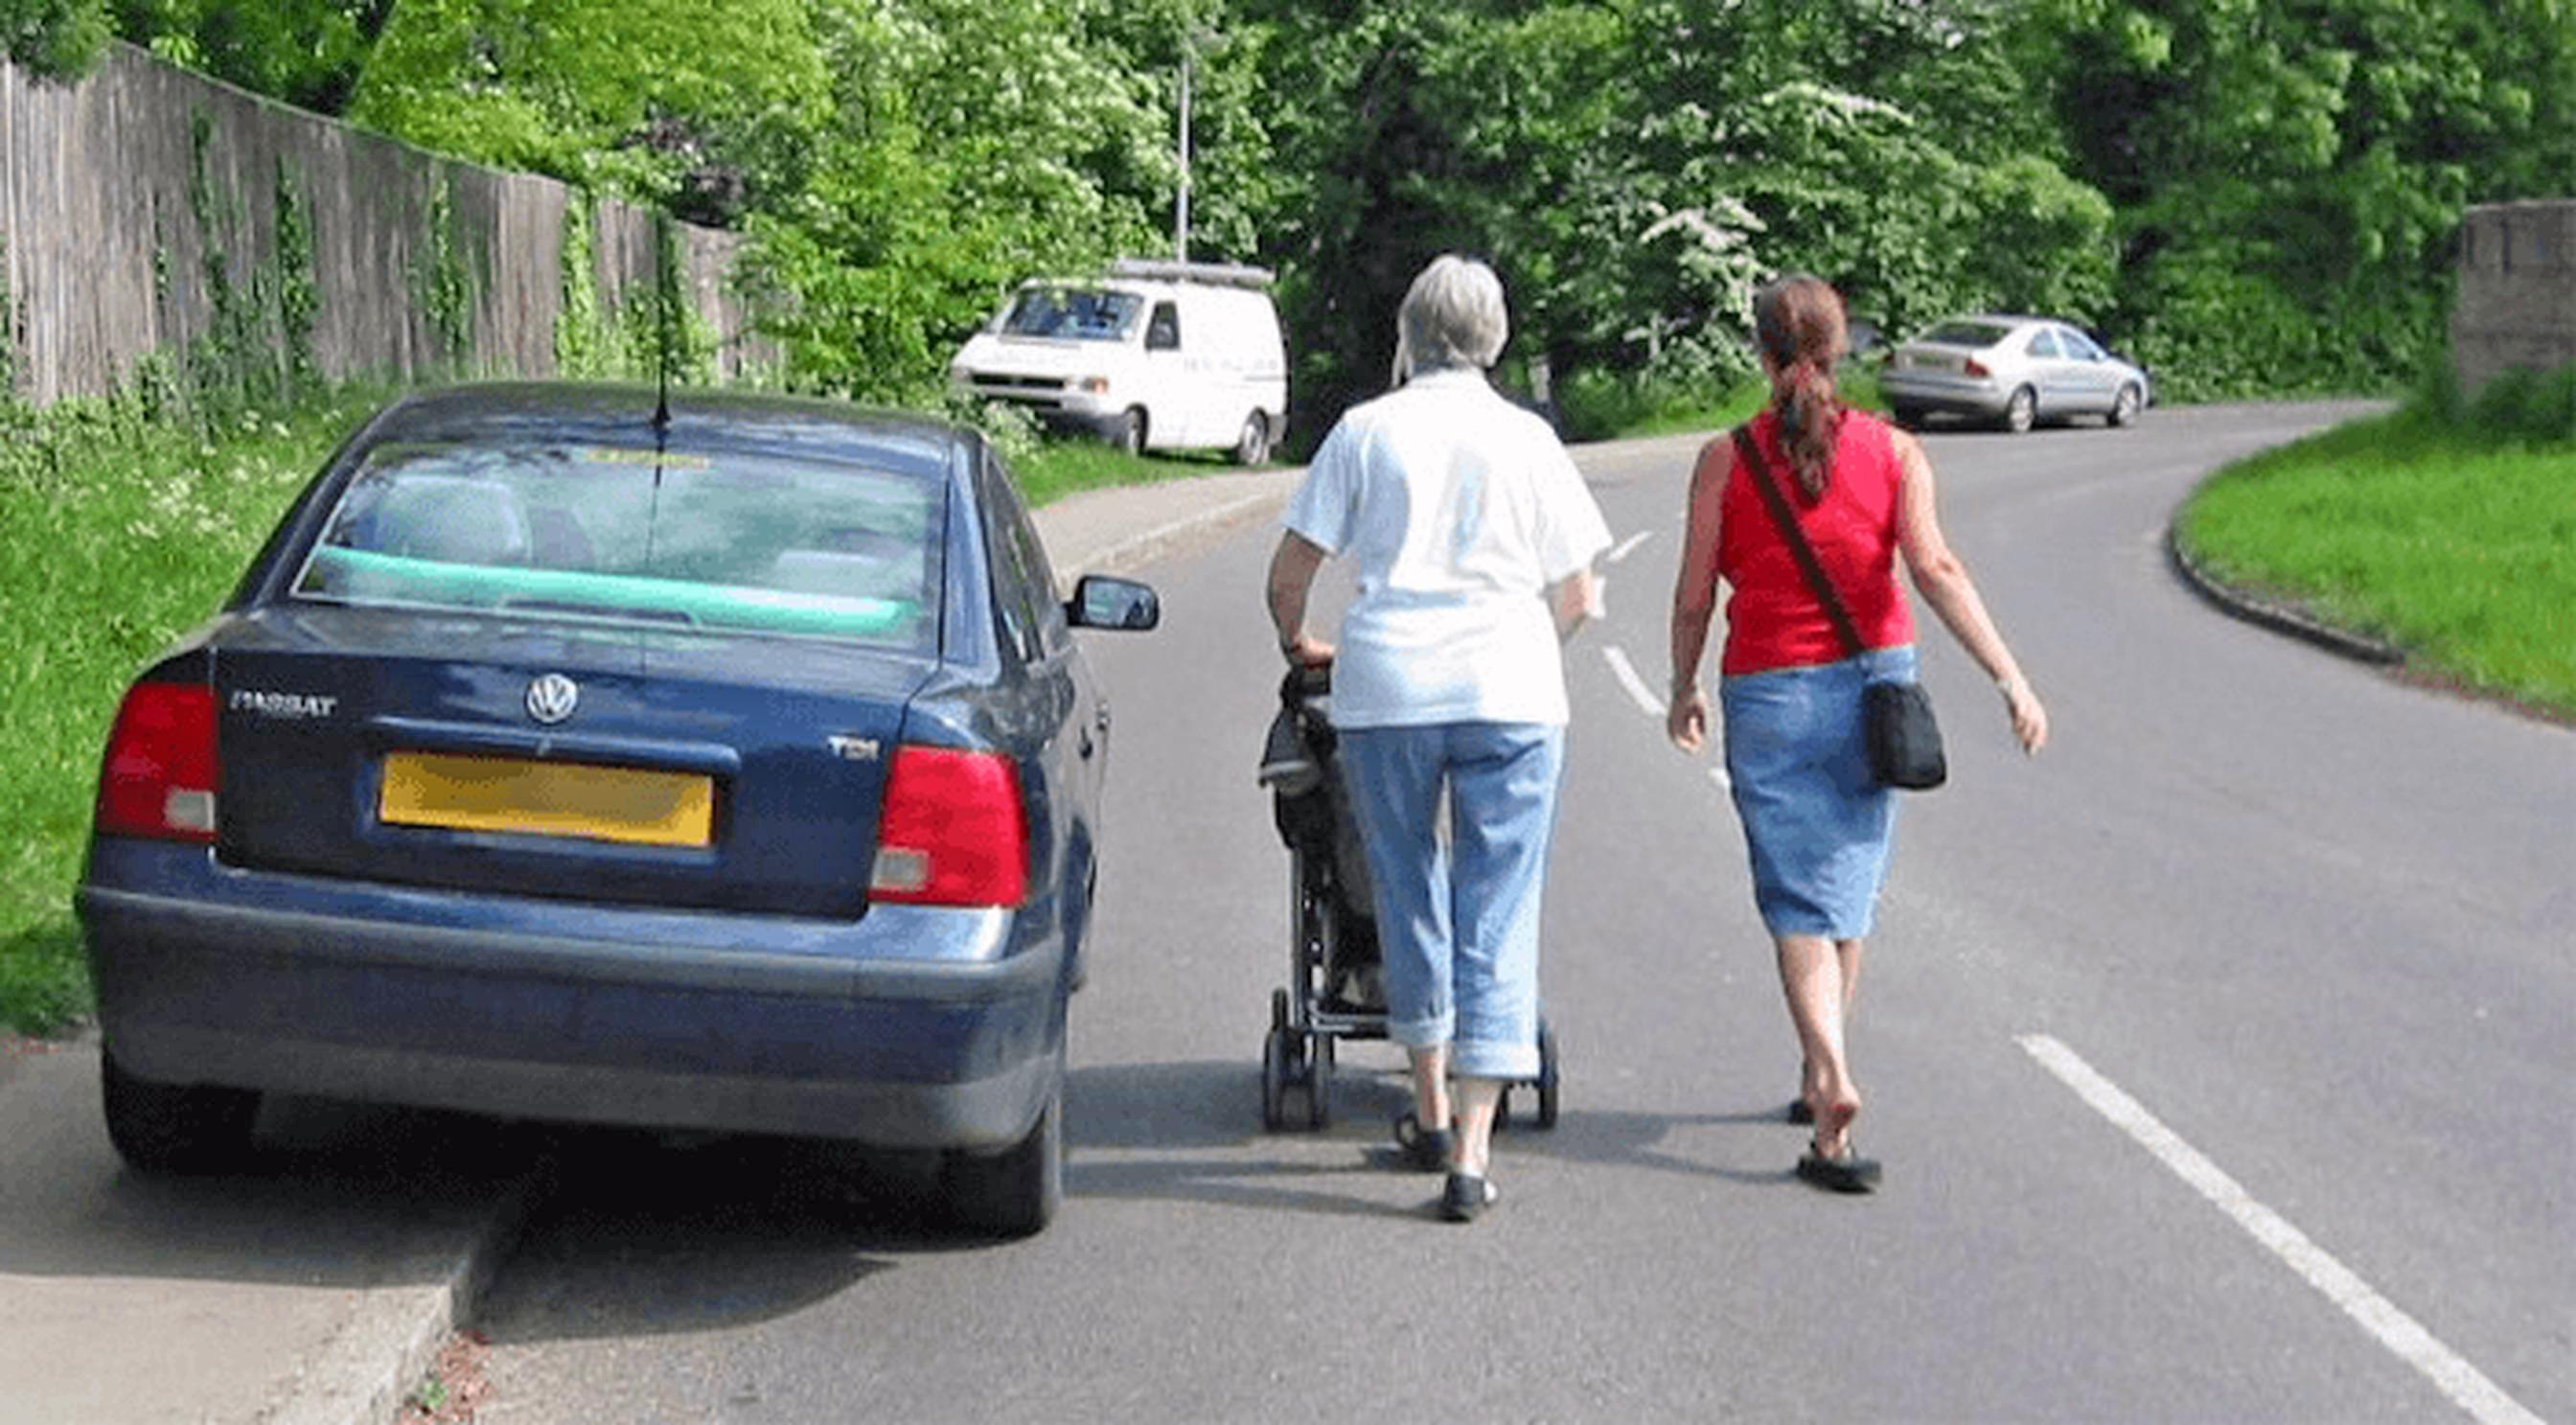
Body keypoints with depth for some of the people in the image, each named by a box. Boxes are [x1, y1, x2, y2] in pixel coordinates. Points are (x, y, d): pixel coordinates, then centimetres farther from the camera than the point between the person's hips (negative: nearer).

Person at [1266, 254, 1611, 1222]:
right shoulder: (1527, 440, 7)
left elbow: (1290, 572, 6)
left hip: (1386, 688, 1)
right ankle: (1472, 1148, -5)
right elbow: (1574, 597, 9)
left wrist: (1297, 644, 25)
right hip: (1511, 690, 0)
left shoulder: (1366, 431, 6)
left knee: (1409, 896, 17)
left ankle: (1432, 1112, 27)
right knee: (1499, 917, 1)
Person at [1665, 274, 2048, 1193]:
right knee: (1847, 891, 17)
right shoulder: (1893, 452, -2)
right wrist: (2010, 678, -15)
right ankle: (1820, 1077, 28)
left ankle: (1831, 1076, -22)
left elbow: (1694, 595, -1)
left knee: (1798, 901, -1)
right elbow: (1936, 571, -12)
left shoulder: (1725, 460, -4)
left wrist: (1685, 690, 14)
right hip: (1872, 684, 2)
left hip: (1766, 693, -2)